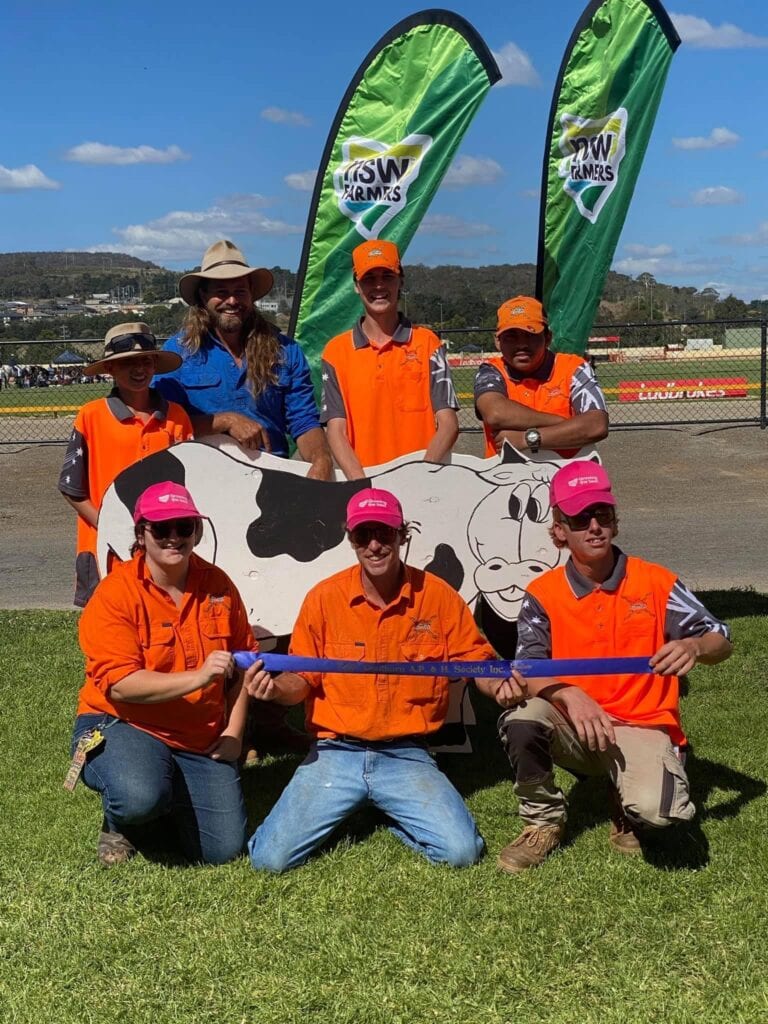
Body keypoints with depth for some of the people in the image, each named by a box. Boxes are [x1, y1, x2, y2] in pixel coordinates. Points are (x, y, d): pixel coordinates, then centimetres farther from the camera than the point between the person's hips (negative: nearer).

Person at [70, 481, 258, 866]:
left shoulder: (217, 585, 1)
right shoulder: (115, 593, -14)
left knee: (223, 849, -5)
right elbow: (119, 684, -23)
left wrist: (233, 732, 0)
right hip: (122, 726, -4)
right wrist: (197, 678, -31)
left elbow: (242, 663, 10)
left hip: (202, 740, 4)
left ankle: (169, 802, 28)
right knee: (140, 798, -36)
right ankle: (119, 825, 4)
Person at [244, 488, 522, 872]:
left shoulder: (438, 597, -3)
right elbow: (303, 678, 5)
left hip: (406, 756, 0)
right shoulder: (324, 598, -2)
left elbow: (475, 659, 5)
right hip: (335, 753, 0)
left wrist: (497, 682, -17)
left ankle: (391, 813, 13)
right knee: (270, 858, -14)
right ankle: (348, 808, 18)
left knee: (462, 851, -19)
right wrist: (276, 688, -18)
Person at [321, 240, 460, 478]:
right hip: (362, 479, 0)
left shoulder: (427, 343, 9)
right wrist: (362, 483, -13)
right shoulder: (336, 351, 10)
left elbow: (448, 424, 2)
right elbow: (336, 430, 3)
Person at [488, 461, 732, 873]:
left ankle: (628, 814, 13)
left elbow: (720, 641, -1)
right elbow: (528, 672, -11)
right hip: (572, 728, 1)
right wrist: (570, 695, -32)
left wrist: (694, 646, -25)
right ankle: (543, 822, -1)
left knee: (656, 808, -30)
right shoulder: (543, 593, -3)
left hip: (642, 725, -1)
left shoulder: (655, 582, -4)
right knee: (521, 719, -32)